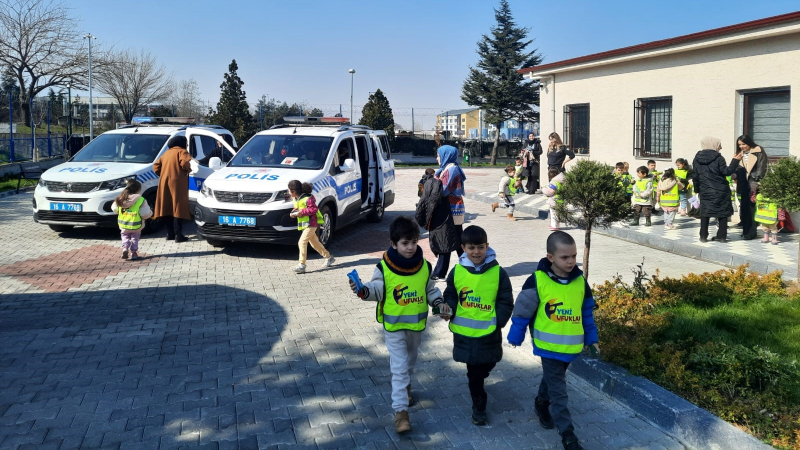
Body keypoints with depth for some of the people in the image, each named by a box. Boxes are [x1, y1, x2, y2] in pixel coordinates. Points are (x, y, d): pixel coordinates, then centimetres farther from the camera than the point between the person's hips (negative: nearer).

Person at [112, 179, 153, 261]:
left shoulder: (120, 199, -4)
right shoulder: (141, 201, -16)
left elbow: (115, 209, 7)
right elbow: (145, 214, -16)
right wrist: (150, 212, 5)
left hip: (123, 225, 2)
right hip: (136, 226, -2)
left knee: (125, 236, 20)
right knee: (135, 238, 15)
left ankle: (125, 248, -4)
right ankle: (134, 253, 10)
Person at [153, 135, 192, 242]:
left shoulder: (166, 153, 22)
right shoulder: (182, 151, 1)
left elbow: (156, 166, 17)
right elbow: (184, 163, -18)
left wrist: (163, 175, 20)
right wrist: (189, 169, 0)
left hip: (164, 183, 7)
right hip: (177, 183, -7)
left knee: (168, 208, 12)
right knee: (178, 208, -7)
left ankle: (170, 233, 17)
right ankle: (178, 235, -11)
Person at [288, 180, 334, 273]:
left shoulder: (307, 199, -19)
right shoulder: (296, 199, 9)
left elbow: (314, 209, -22)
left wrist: (302, 212, -24)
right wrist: (293, 212, -1)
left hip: (311, 224, -10)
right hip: (304, 224, 10)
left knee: (302, 242, -16)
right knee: (314, 242, 16)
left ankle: (302, 265, -16)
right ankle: (328, 257, 31)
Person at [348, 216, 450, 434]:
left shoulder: (424, 266, -4)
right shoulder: (384, 268, -17)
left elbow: (430, 290, 7)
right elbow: (377, 290, -16)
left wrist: (440, 303, -7)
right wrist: (363, 290, -36)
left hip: (416, 324, 4)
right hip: (394, 326, -4)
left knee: (410, 361, 24)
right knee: (399, 367, -6)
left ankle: (405, 387, 51)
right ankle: (400, 410, -1)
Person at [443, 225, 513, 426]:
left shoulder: (498, 272, -9)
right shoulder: (457, 272, -5)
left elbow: (505, 302, -5)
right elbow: (450, 296, 6)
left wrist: (498, 321, -16)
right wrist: (449, 310, -14)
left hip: (489, 333, 0)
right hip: (464, 332, 0)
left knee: (487, 366, 19)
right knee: (474, 372, 10)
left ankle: (475, 380, 52)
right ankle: (479, 406, 25)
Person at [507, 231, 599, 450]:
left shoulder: (580, 281, -5)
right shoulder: (537, 281, -19)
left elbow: (587, 312, 8)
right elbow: (522, 310, -9)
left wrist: (591, 338, 12)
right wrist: (516, 336, -3)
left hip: (571, 344, 4)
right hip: (549, 345, -4)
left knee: (552, 379, 23)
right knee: (558, 390, 0)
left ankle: (541, 403, 49)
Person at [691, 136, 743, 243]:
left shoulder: (697, 158, 3)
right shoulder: (718, 158, -10)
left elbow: (695, 176, 8)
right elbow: (726, 171, -11)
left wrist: (697, 188, 17)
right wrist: (735, 161, -4)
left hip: (705, 191, 3)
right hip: (720, 191, -3)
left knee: (704, 213, 9)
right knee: (722, 212, 8)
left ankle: (703, 236, 6)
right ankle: (722, 236, 9)